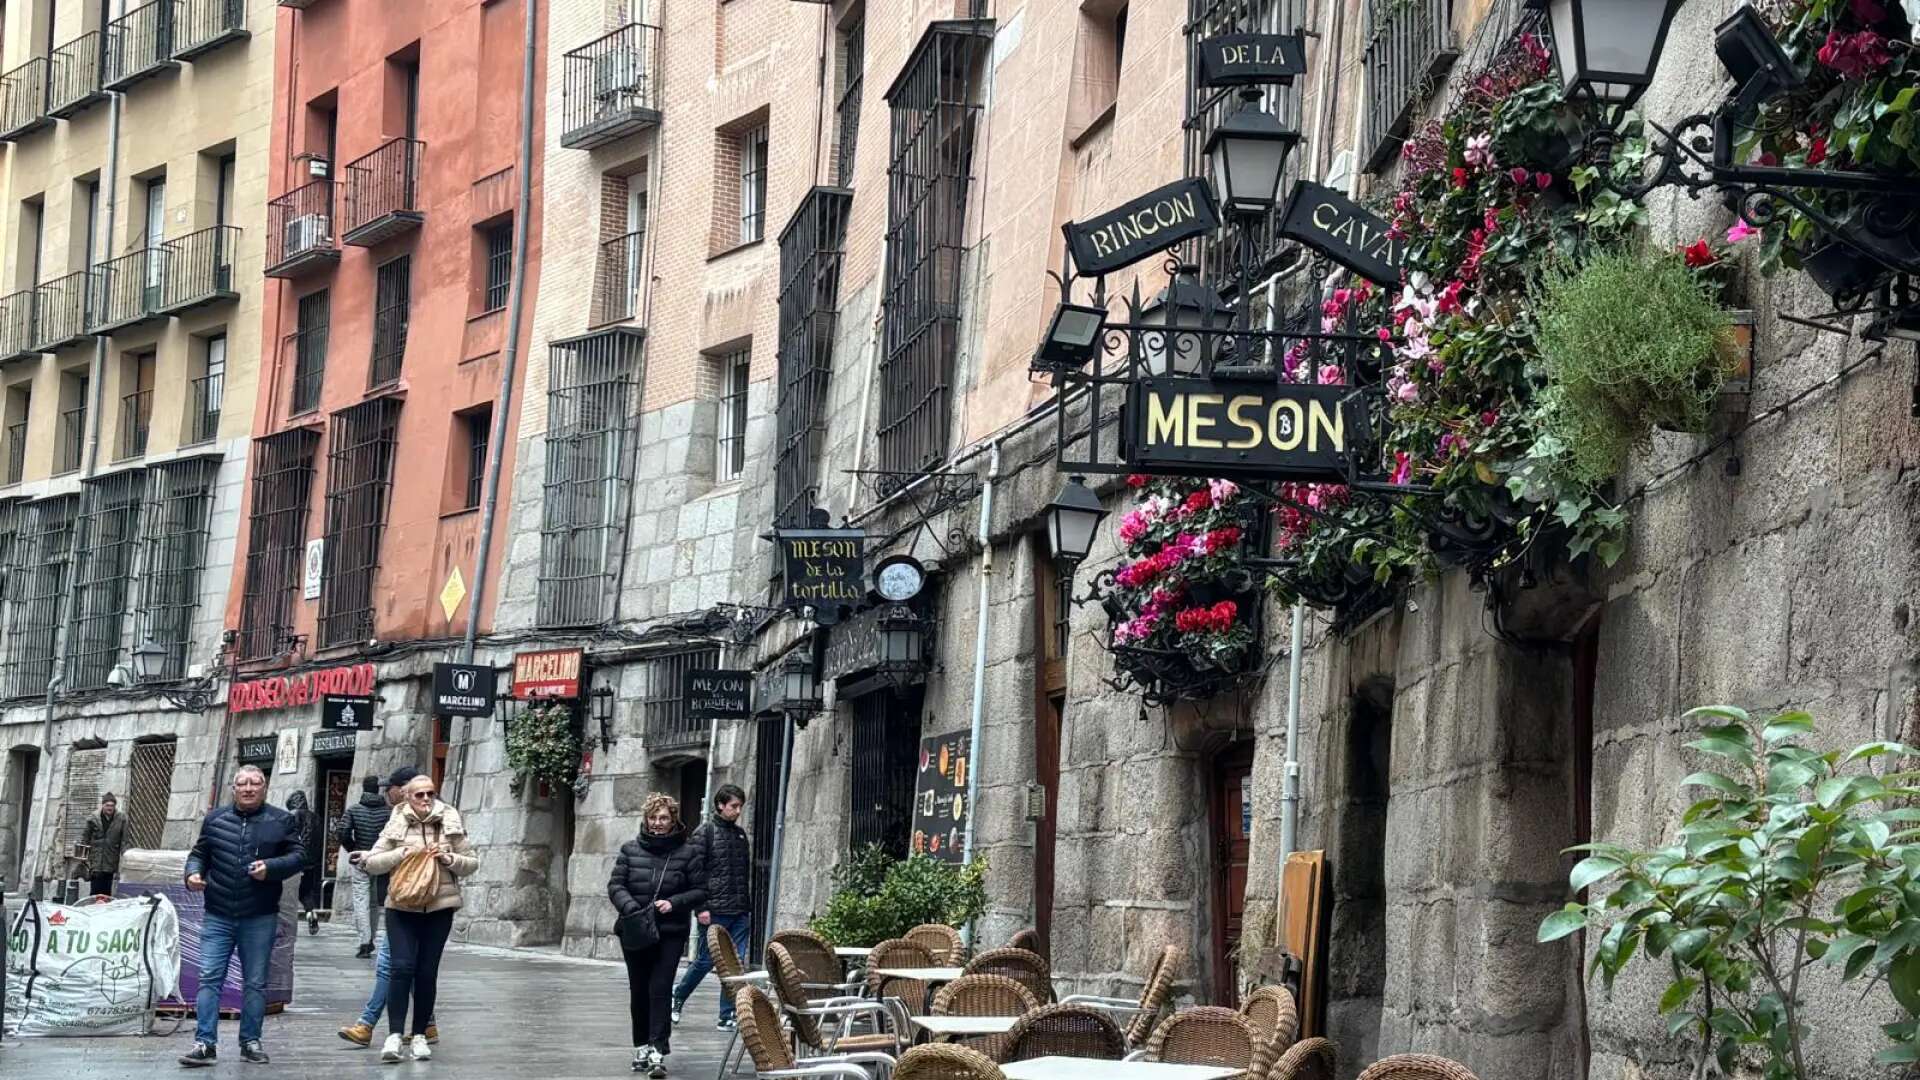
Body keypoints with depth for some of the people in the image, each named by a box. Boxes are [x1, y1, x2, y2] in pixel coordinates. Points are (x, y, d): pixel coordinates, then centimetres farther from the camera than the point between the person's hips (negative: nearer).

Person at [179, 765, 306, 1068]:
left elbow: (298, 856, 2)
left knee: (255, 982, 6)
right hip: (218, 917, 1)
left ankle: (251, 1042, 15)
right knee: (209, 978, -6)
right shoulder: (215, 818, 8)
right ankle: (204, 1044, -6)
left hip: (260, 919, -1)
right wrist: (193, 873, -7)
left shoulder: (281, 821, 4)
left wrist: (271, 867, -15)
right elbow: (198, 853, 14)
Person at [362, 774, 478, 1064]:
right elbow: (371, 863, 1)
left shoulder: (450, 824, 4)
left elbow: (472, 863, 10)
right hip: (402, 906, -1)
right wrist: (403, 853, -12)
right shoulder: (396, 825, 2)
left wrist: (450, 859, -10)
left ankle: (419, 1036, 13)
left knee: (427, 973, 4)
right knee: (401, 967, -12)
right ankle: (394, 1035, -13)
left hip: (439, 907, 1)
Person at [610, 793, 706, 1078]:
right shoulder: (630, 850, 4)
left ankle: (657, 1052, -15)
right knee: (638, 991, 12)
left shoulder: (688, 853, 0)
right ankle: (641, 1047, 26)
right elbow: (616, 885, 2)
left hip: (670, 933, -3)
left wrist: (673, 903, -16)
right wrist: (631, 908, -16)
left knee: (660, 990, -11)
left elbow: (700, 891, 1)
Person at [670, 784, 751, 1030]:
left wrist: (748, 907, 16)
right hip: (714, 912, -6)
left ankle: (727, 1016, 5)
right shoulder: (705, 832, -4)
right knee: (705, 960, 0)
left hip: (739, 912, 6)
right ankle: (677, 998, 22)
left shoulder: (740, 834, 16)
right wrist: (701, 907, -15)